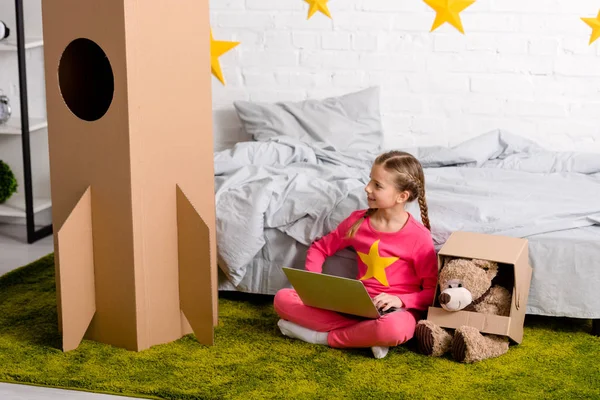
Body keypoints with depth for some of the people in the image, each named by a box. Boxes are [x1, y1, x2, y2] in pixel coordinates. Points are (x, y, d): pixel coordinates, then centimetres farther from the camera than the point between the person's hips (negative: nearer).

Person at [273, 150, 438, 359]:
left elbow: (432, 292, -8)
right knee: (282, 298, -11)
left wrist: (400, 300, -23)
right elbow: (319, 248, 15)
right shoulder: (358, 220, 2)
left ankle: (321, 336, -19)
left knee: (394, 329, -44)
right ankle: (366, 334, -19)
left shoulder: (419, 236, -11)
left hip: (395, 309, -4)